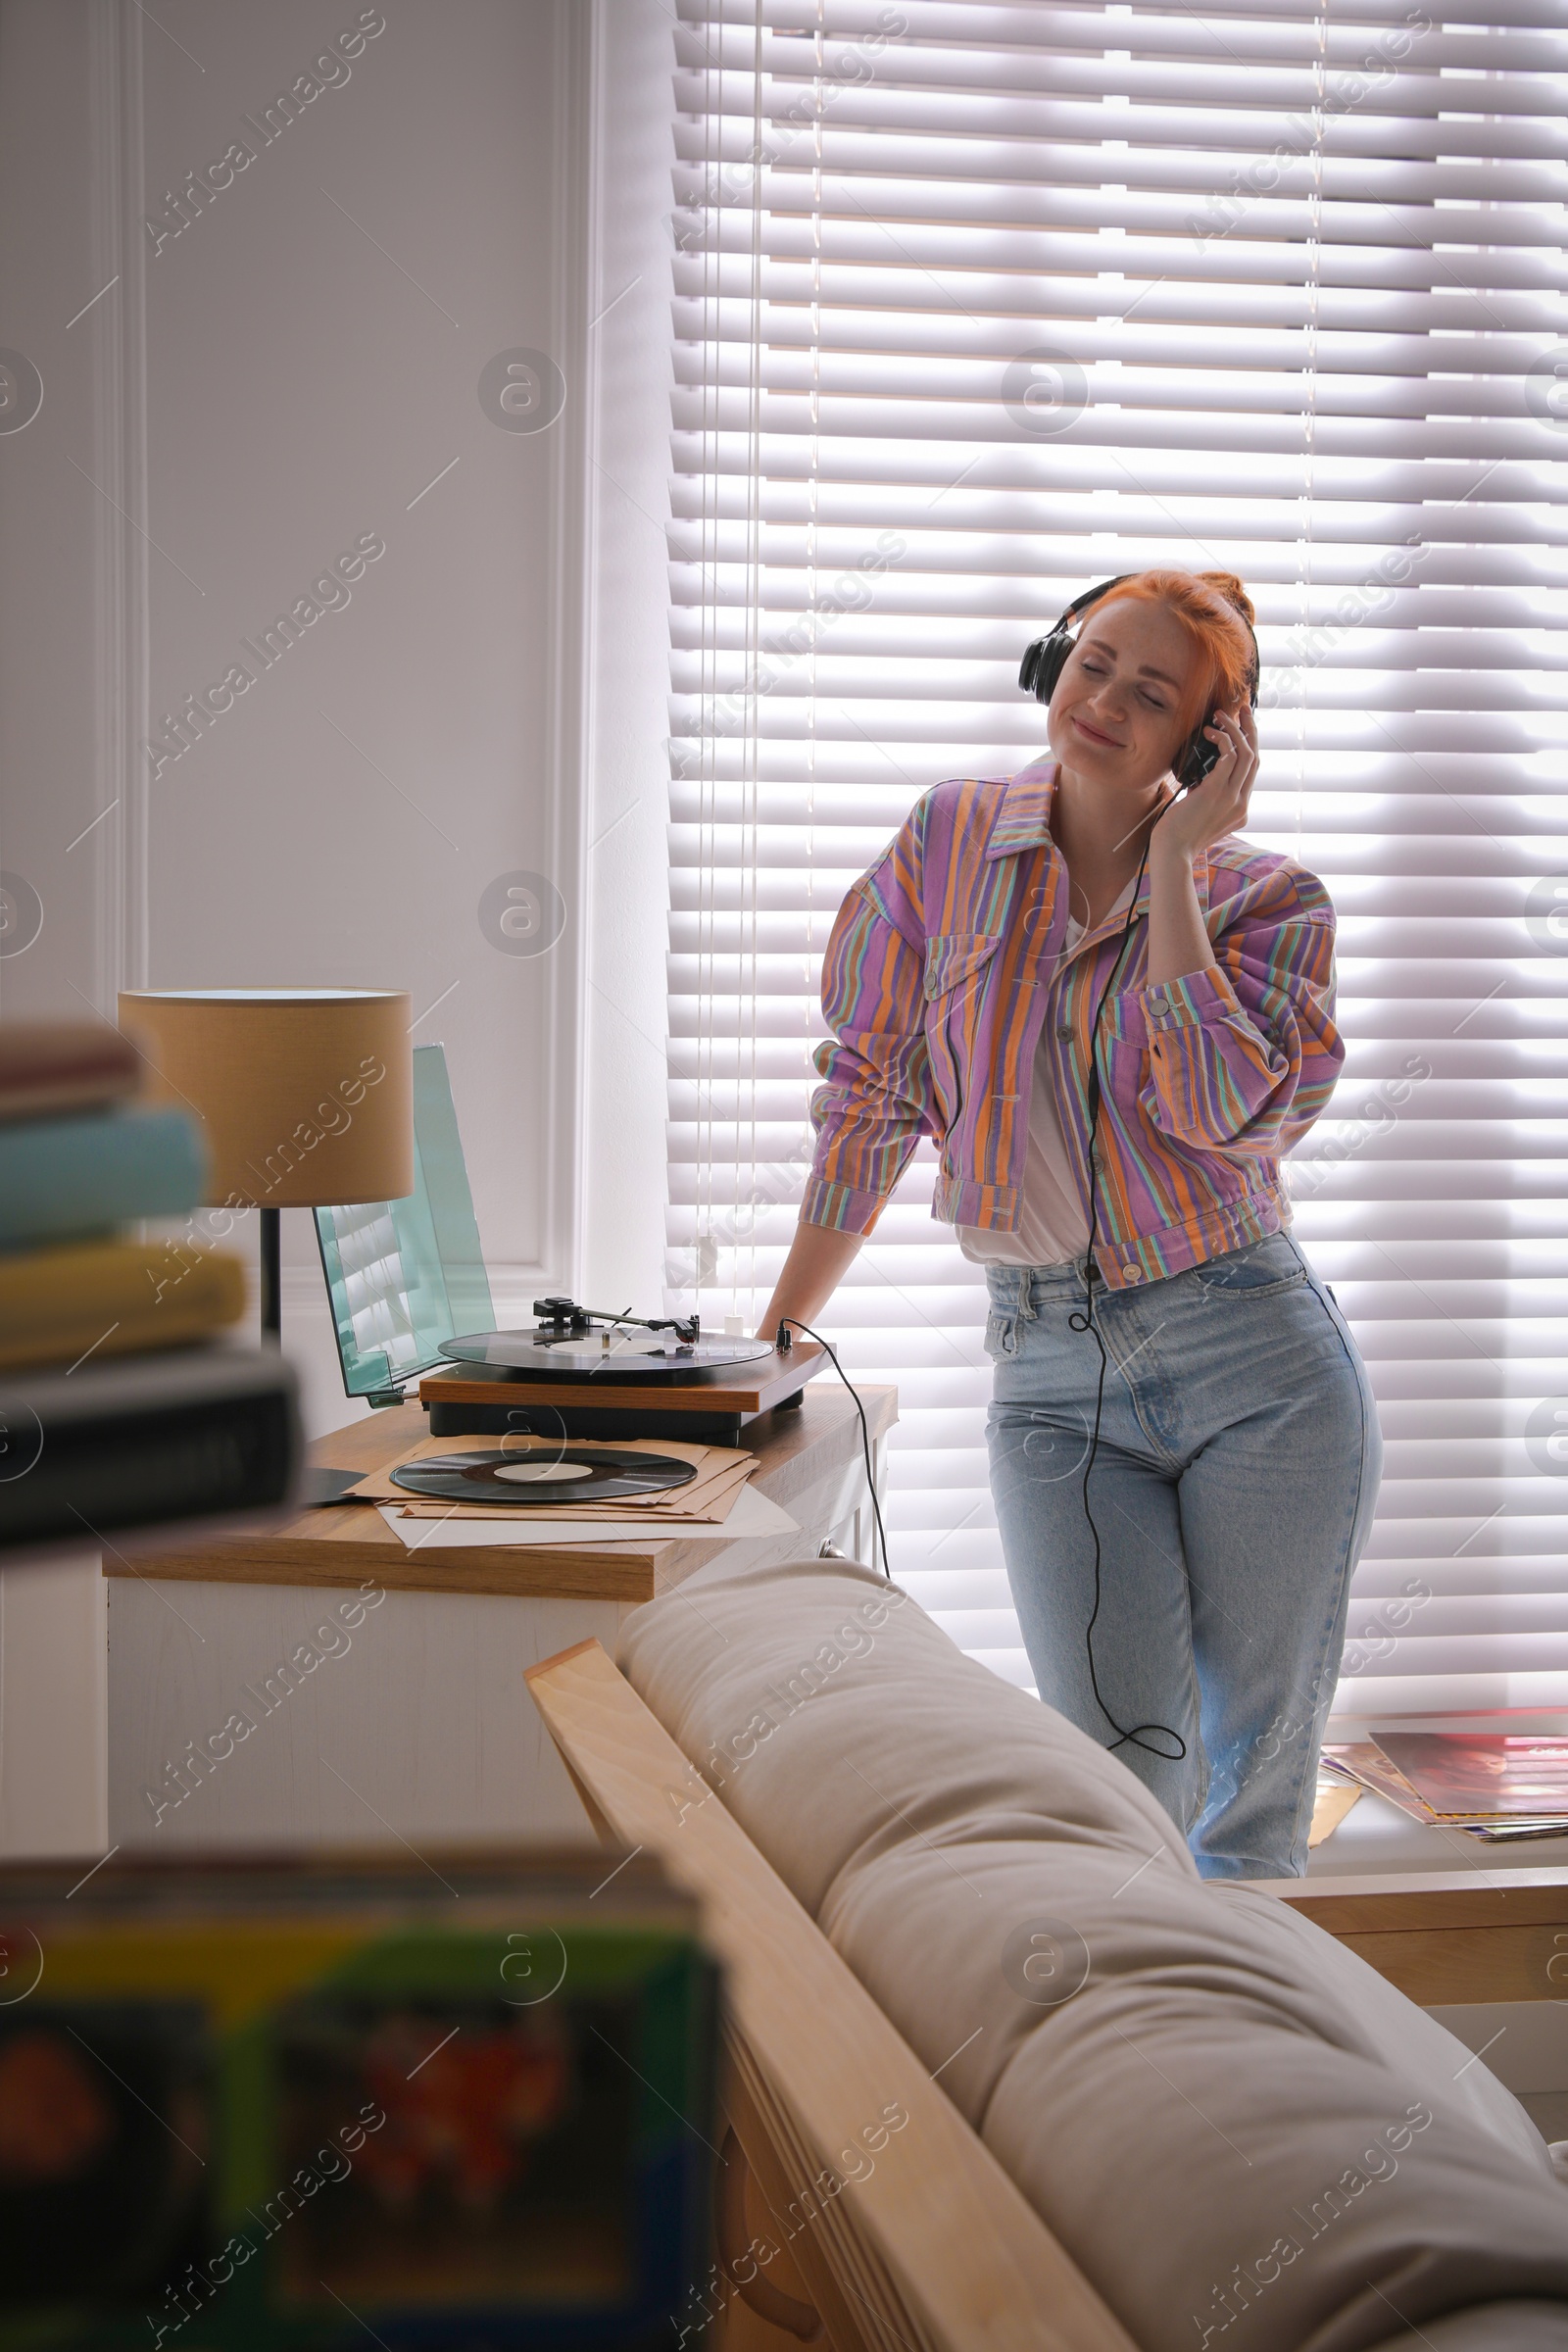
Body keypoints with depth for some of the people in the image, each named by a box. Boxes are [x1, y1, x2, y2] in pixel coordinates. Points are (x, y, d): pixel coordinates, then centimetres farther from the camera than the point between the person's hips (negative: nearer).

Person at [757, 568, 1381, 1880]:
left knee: (1257, 1784, 6)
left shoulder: (1269, 900, -1)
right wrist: (782, 1328, 11)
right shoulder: (951, 842, 5)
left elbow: (1223, 1110, -20)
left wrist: (1174, 863, -15)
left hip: (1257, 1365, -1)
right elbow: (871, 1091, 10)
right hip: (1050, 1374, 1)